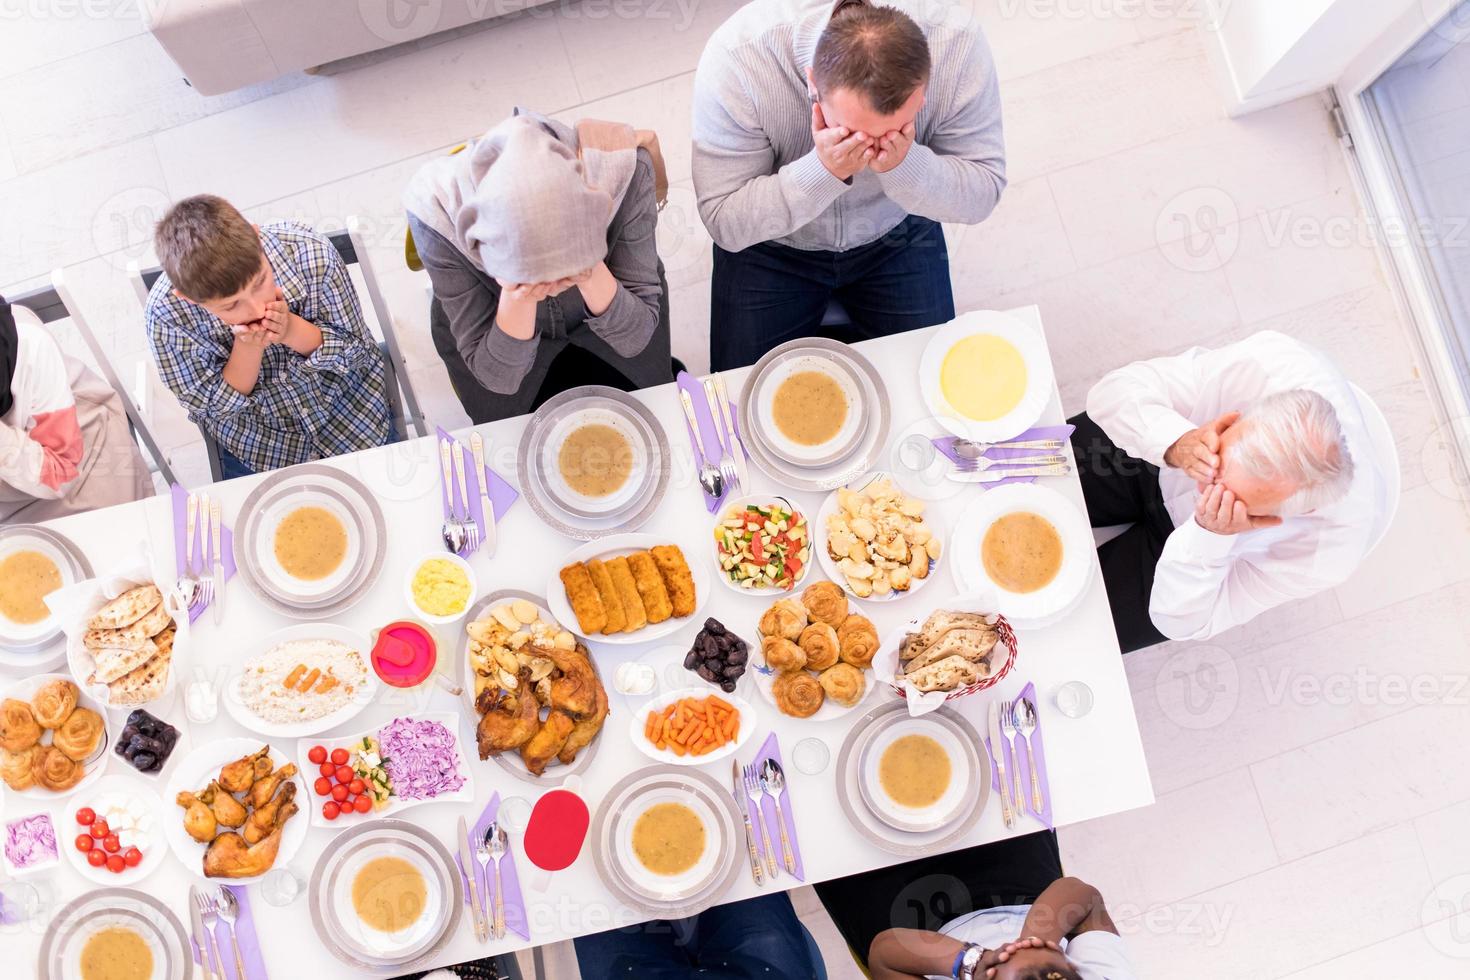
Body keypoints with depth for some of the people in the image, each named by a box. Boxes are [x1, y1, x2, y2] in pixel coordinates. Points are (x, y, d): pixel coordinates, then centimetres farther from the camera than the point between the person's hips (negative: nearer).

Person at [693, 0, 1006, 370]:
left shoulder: (959, 47, -31)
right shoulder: (737, 59, -35)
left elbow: (982, 196, -20)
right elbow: (725, 224, -27)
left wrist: (905, 164, -41)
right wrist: (822, 170, -42)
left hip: (898, 236, 2)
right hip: (772, 245, -1)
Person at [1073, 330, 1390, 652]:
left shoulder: (1322, 556, -41)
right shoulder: (1268, 361, -41)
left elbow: (1181, 621, -28)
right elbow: (1117, 389, -31)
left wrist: (1209, 536, -48)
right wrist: (1176, 444, -52)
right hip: (1156, 462, 2)